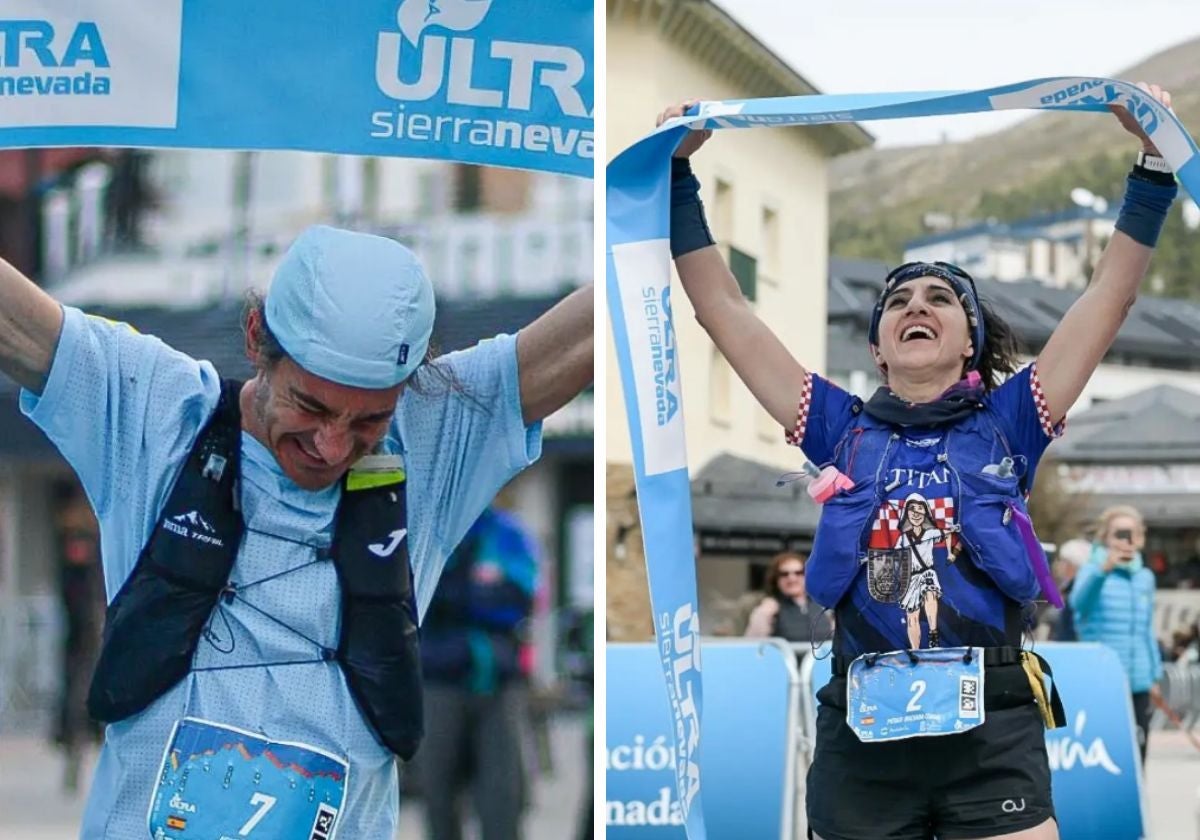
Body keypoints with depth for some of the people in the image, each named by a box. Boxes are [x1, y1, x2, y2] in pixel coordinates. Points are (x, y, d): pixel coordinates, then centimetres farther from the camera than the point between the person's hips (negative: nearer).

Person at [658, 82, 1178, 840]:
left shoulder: (1006, 423, 11)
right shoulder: (844, 429, 14)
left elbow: (1112, 293, 8)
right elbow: (723, 307, 15)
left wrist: (1154, 158, 2)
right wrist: (677, 171, 13)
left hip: (993, 729, -1)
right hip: (862, 735, 1)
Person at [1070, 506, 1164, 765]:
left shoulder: (1145, 577, 14)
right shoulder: (1092, 570, -4)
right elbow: (1079, 602, -26)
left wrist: (1155, 675, 20)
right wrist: (1103, 571, -43)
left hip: (1138, 683, 5)